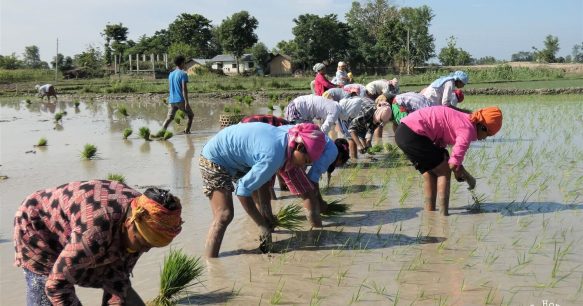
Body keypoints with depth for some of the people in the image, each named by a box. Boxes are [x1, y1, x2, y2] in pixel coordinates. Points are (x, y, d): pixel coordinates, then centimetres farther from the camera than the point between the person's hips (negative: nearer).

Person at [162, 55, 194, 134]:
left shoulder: (171, 74, 14)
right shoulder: (183, 74, -8)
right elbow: (184, 89, -15)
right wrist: (186, 102, -17)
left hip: (171, 100, 6)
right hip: (181, 100, -6)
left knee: (169, 118, 0)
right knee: (191, 115, 14)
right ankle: (187, 131, 12)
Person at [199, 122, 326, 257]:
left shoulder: (286, 136, -6)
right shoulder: (273, 156, -34)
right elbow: (243, 190, -28)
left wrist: (268, 217, 7)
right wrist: (262, 225, -20)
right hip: (214, 160, -10)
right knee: (224, 215, -22)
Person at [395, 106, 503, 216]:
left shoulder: (464, 119, 17)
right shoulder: (468, 130, -10)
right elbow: (454, 164, -14)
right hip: (413, 133, -9)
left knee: (430, 174, 19)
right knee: (444, 172, 2)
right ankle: (443, 215, 3)